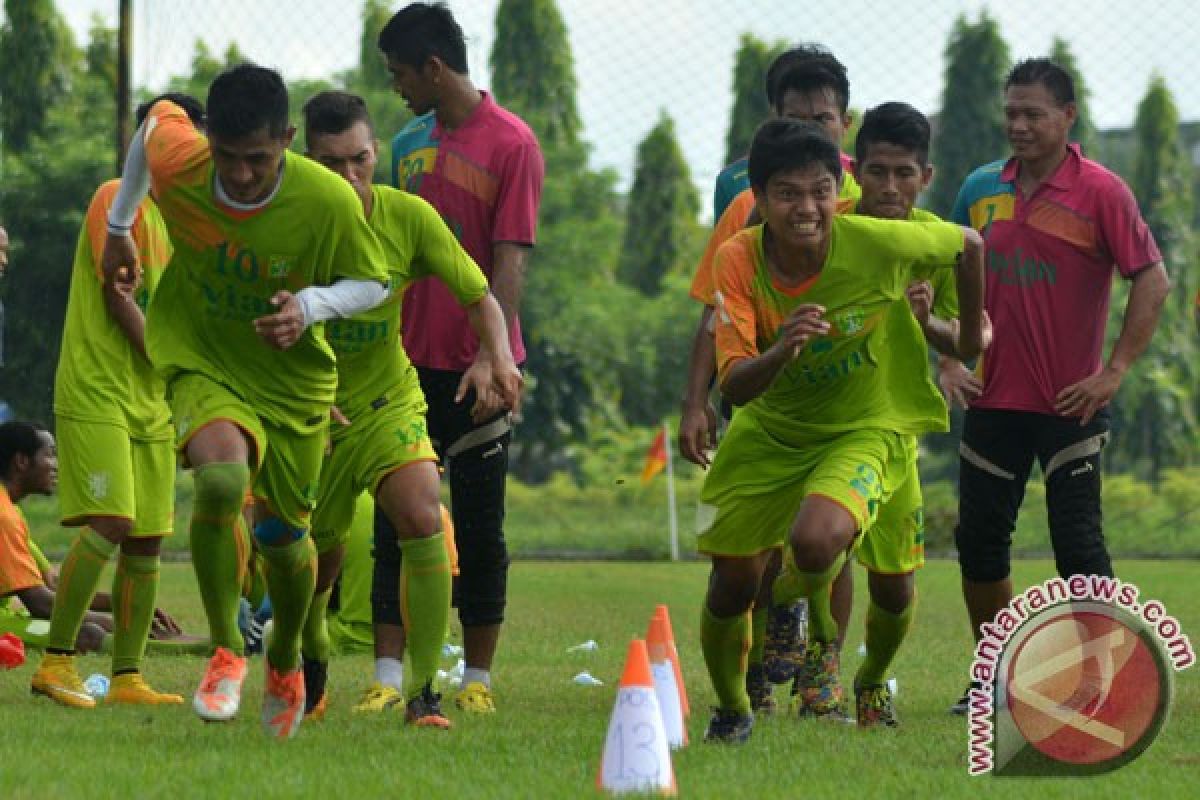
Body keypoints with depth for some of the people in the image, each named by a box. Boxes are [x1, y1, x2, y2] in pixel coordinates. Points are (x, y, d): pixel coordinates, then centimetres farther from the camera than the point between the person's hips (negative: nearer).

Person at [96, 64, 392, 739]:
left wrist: (311, 306, -29)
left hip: (292, 377, 1)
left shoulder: (330, 202, -26)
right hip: (201, 361, -1)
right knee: (221, 480, -29)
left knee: (283, 533, 11)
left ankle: (286, 660, 43)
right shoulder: (176, 162, -22)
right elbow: (157, 115, 3)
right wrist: (119, 224, 16)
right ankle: (226, 651, -11)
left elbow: (373, 283, -9)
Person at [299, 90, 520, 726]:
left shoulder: (408, 216, -12)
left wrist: (496, 358, -27)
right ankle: (314, 656, 47)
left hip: (389, 402, 0)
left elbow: (480, 298, -6)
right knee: (316, 558, 10)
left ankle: (424, 691, -21)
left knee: (422, 516, -27)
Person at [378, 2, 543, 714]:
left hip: (476, 367, -5)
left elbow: (511, 260, -13)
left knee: (480, 528, 3)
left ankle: (478, 679, 10)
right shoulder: (410, 143, 11)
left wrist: (493, 356, -21)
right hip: (410, 362, 5)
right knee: (396, 525, 3)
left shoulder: (511, 143, -8)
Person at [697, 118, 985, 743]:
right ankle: (731, 710, 36)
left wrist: (971, 334, 12)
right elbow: (734, 386, -26)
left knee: (815, 541, -31)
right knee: (730, 585, 5)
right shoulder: (738, 260, -20)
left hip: (867, 429, -3)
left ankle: (817, 635, 5)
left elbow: (968, 245, -4)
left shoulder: (879, 244, -26)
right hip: (769, 429, 3)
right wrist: (782, 350, -48)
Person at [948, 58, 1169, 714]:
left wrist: (1113, 372, -14)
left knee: (1078, 544, -7)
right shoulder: (981, 189, 7)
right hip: (993, 401, 5)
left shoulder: (1100, 192, -9)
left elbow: (1152, 281, -10)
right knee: (979, 542, 7)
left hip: (1069, 406, -5)